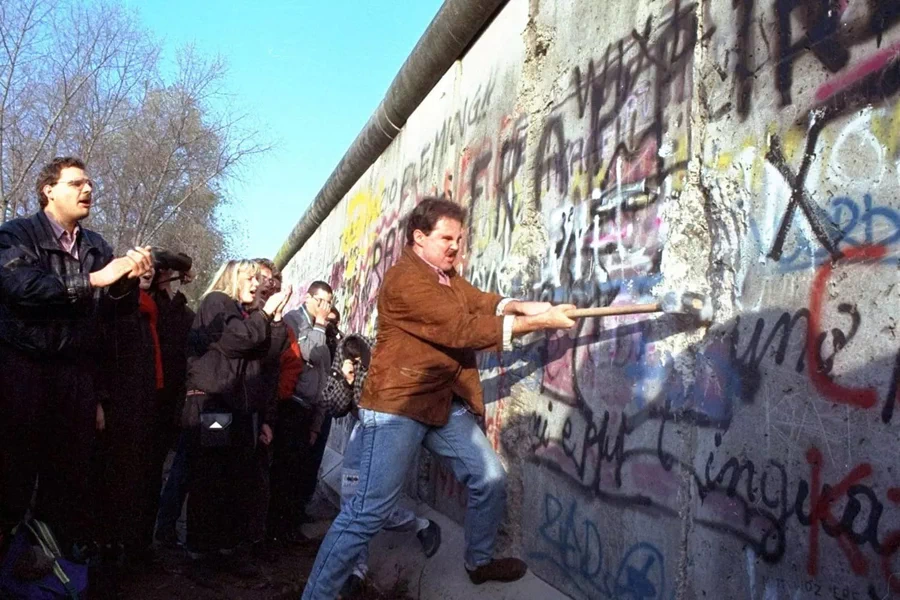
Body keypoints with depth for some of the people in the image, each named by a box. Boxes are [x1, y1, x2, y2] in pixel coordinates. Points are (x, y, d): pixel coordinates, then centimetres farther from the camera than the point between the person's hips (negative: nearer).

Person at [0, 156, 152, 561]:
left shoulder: (97, 247, 14)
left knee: (70, 464, 8)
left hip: (78, 372, 4)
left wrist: (128, 281, -12)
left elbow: (116, 310, 9)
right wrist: (93, 279, -22)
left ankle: (67, 539, 19)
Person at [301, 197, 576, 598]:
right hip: (397, 405, -9)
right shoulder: (406, 279, -17)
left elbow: (483, 302, 4)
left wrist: (526, 306, -17)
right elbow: (463, 329, -23)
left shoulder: (446, 276, 16)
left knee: (490, 481, 13)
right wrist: (537, 323, -20)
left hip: (446, 403, 9)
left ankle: (480, 561, 35)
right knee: (369, 512, -10)